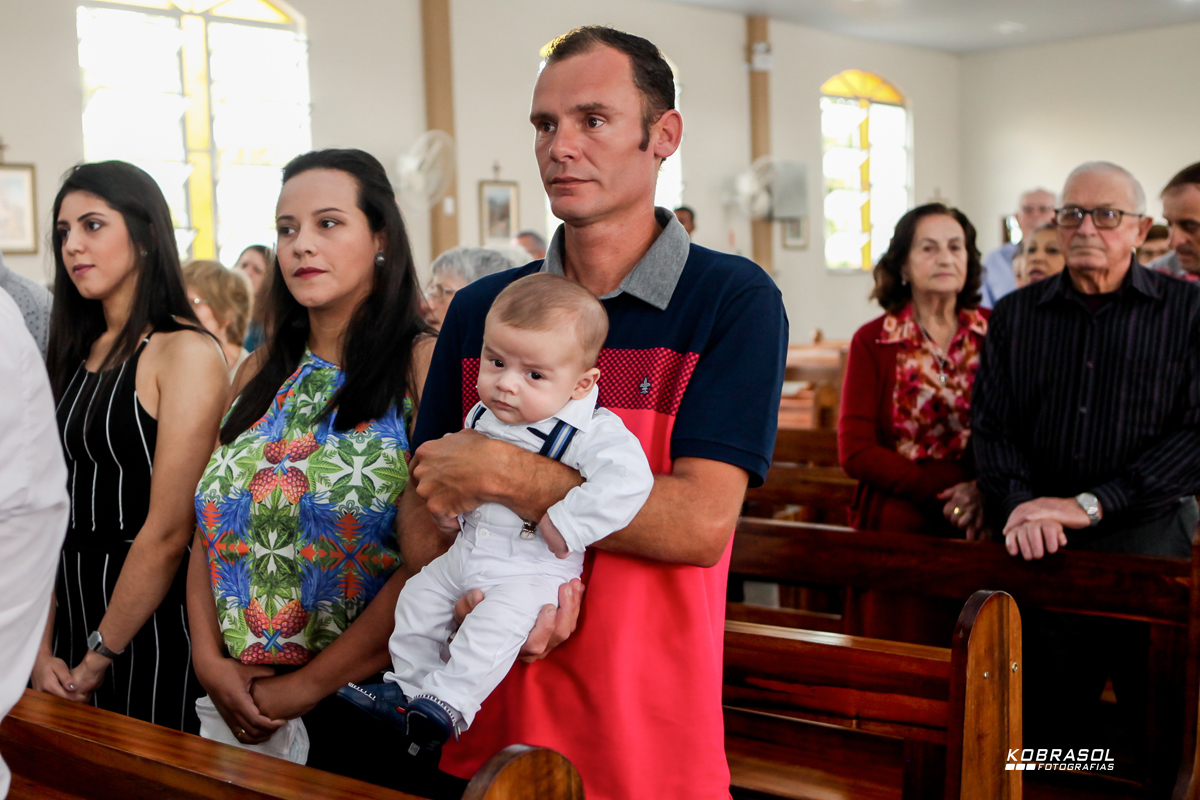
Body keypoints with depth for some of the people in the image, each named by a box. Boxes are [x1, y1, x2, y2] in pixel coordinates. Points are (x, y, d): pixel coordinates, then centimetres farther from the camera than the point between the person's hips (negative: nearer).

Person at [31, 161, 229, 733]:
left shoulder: (187, 353, -14)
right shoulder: (75, 355, 10)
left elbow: (168, 531, -18)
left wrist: (97, 660, -11)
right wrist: (43, 650, -3)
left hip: (150, 627, -7)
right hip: (71, 610, 7)